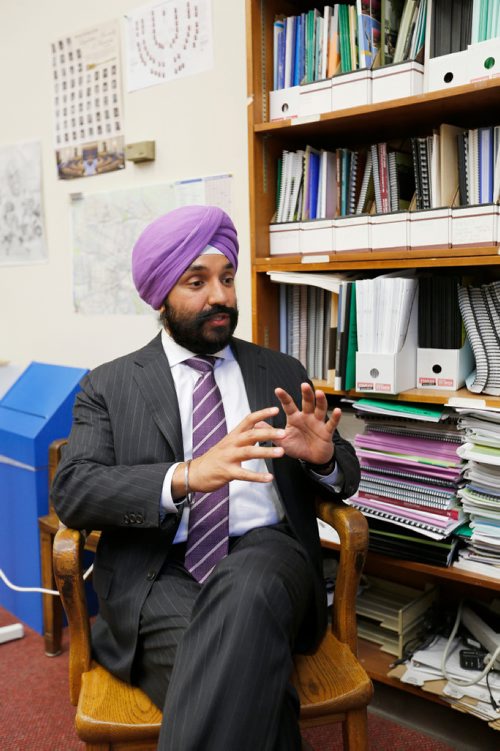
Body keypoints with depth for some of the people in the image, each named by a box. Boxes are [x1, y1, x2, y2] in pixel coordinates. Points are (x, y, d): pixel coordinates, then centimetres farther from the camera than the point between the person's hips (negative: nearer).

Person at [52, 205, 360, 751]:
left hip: (264, 556, 3)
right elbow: (72, 491, -5)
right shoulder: (110, 386, 9)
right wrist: (186, 476, -22)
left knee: (246, 589, -34)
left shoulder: (281, 373, 16)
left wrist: (323, 456, -10)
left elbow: (346, 478, 17)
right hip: (161, 574, -2)